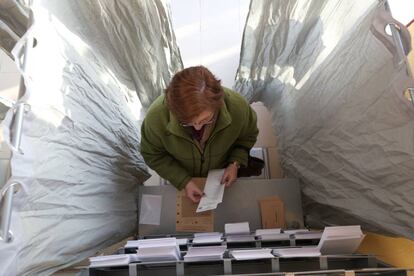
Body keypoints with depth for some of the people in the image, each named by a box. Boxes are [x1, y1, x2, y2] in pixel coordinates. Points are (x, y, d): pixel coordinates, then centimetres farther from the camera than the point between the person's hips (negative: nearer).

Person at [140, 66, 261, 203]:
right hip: (180, 178, 0)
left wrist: (235, 163, -24)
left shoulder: (238, 107, -36)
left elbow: (248, 136, -11)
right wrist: (184, 181, -25)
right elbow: (152, 155, -18)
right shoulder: (156, 116, -38)